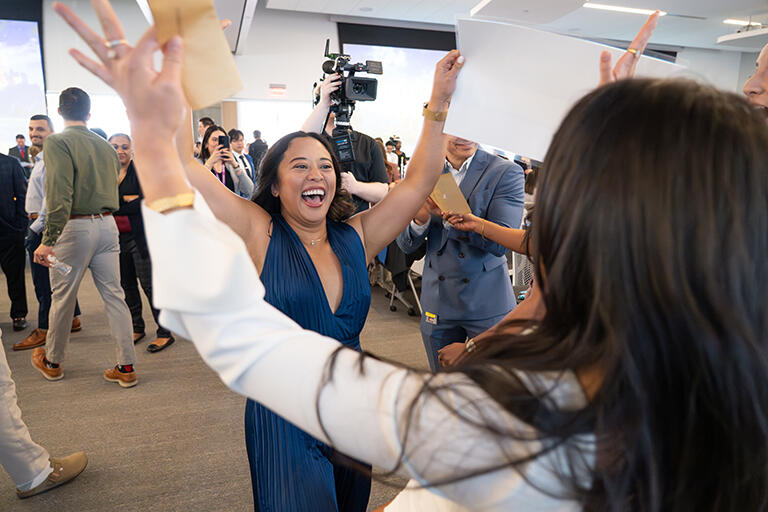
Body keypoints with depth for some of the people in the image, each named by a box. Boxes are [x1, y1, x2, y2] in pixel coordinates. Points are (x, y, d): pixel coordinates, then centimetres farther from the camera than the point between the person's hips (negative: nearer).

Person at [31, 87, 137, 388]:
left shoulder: (57, 142, -9)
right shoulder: (105, 145, 10)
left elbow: (60, 197, -19)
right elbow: (113, 189, 10)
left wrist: (48, 240, -20)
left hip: (75, 227, -5)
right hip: (107, 224, 5)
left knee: (62, 296, 11)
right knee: (114, 295, 6)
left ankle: (52, 362, 31)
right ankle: (126, 367, 8)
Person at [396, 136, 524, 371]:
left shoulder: (507, 172, -7)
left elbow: (500, 242, -18)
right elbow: (406, 245, 2)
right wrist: (420, 217, -19)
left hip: (487, 305, -3)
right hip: (437, 301, 3)